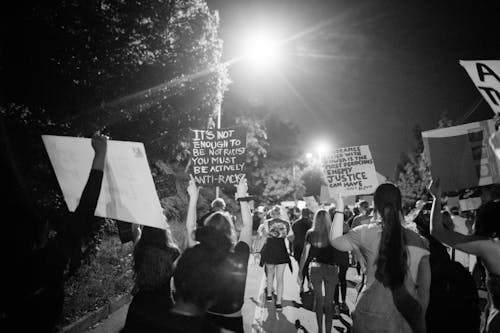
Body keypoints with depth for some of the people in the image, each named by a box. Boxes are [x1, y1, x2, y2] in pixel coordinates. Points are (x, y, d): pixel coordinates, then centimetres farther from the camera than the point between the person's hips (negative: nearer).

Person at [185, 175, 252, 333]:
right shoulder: (239, 256, -24)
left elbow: (190, 228, -4)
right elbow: (247, 226, -6)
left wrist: (193, 197, 0)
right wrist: (242, 197, 1)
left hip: (205, 319, 1)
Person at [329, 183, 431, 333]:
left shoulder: (367, 233, -9)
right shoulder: (418, 241, -2)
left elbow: (335, 240, 3)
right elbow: (425, 287, 3)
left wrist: (339, 209, 8)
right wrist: (420, 319, 16)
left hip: (372, 316, -2)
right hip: (408, 319, 2)